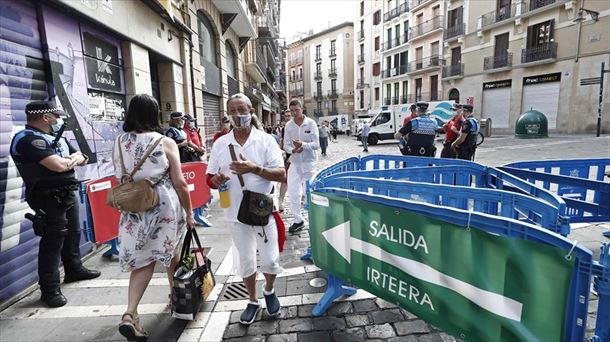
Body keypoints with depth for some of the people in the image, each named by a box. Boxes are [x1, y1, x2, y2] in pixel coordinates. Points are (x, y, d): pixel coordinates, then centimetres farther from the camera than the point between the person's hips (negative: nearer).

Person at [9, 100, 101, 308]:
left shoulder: (57, 137, 14)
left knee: (73, 234, 19)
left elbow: (82, 158, 14)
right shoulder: (28, 139, -15)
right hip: (50, 198, -9)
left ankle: (74, 270, 37)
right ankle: (50, 290, 4)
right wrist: (72, 160, -4)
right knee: (52, 242, -5)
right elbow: (59, 165, -26)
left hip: (68, 194, 9)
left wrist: (72, 159, -9)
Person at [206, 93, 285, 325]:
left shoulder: (265, 140, -7)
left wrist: (254, 168, -26)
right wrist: (215, 180, -18)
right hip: (237, 213, 2)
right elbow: (210, 179, 6)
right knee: (245, 262, 14)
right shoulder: (220, 144, 1)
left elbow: (281, 174, -12)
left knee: (270, 260, 6)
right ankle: (253, 301, 38)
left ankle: (269, 291, 39)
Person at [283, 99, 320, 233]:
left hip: (309, 163, -3)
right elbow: (286, 145, 1)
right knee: (293, 193, 3)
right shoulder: (288, 125, 1)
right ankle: (298, 220, 17)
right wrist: (293, 150, -20)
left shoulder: (311, 123, -7)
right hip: (295, 163, 3)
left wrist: (303, 145, -27)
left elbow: (316, 144, -10)